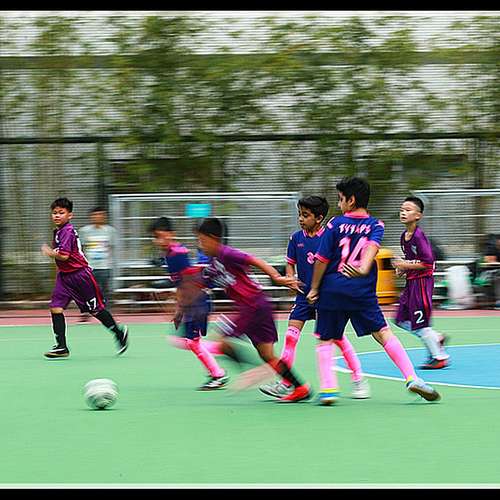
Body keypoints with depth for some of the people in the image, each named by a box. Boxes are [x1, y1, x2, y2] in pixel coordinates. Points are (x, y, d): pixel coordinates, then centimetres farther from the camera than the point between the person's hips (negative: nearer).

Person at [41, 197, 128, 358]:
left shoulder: (67, 231, -19)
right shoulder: (58, 231, 11)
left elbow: (64, 256, -26)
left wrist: (49, 252, -14)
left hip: (79, 274, -9)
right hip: (65, 276, 9)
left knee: (96, 309, 3)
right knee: (56, 307, -5)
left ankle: (119, 333, 24)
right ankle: (61, 347, -6)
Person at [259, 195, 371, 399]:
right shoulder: (296, 238, 2)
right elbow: (290, 263, 11)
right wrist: (291, 280, -7)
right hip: (305, 294, 4)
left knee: (337, 337, -3)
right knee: (291, 335, -6)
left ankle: (359, 380, 10)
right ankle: (284, 384, -1)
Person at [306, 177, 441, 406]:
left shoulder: (335, 224, -1)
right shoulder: (375, 225, 6)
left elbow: (322, 259, -1)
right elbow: (372, 247, -15)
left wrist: (314, 288, 7)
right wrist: (363, 269, -30)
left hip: (332, 290, -1)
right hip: (362, 291, 1)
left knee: (325, 339, 10)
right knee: (383, 333, 3)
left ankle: (328, 387, -3)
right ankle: (412, 378, -9)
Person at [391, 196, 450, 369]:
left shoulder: (419, 236, -18)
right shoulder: (404, 236, 9)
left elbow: (428, 262, -21)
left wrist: (406, 266, -18)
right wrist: (403, 269, 5)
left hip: (422, 282, -9)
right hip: (411, 283, 9)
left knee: (420, 323, -4)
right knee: (402, 320, 10)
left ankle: (440, 358, 7)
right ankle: (436, 338, 22)